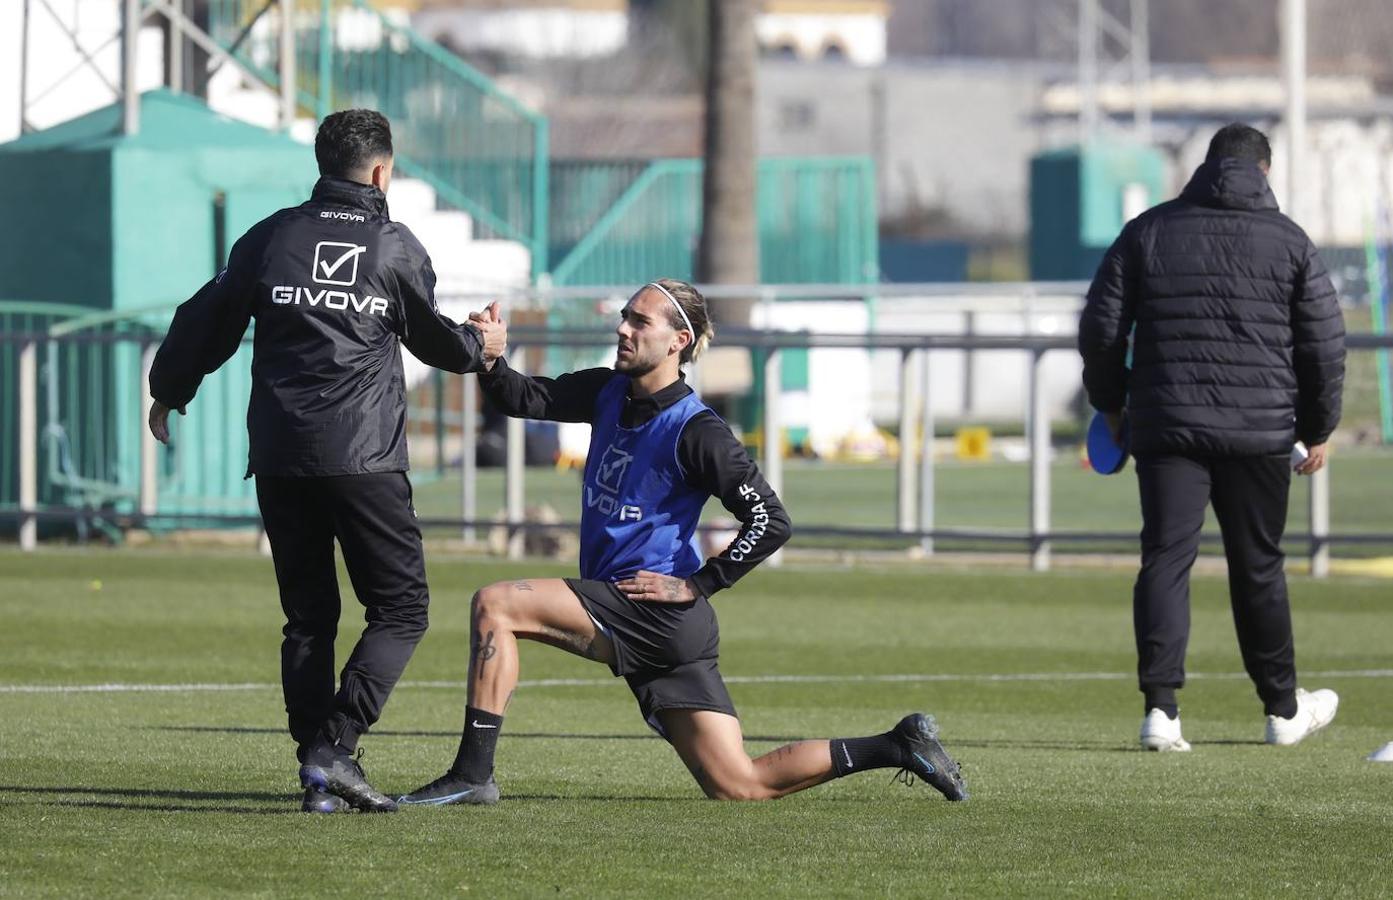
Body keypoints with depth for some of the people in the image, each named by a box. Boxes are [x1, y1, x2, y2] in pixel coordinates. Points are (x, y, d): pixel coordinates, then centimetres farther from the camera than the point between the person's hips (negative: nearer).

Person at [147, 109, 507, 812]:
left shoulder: (270, 238, 7)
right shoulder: (396, 247, 2)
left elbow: (209, 321, 16)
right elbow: (431, 338, 18)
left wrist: (168, 392, 33)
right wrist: (479, 346, 40)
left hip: (278, 459, 4)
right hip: (363, 459, -4)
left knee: (308, 615, 11)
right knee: (401, 608, 2)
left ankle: (317, 774, 4)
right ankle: (333, 747, -15)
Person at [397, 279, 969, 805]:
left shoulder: (696, 432, -11)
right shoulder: (611, 393, 13)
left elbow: (771, 521, -14)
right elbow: (527, 399, 10)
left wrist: (697, 585, -14)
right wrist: (488, 361, -10)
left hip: (655, 610, -8)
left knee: (496, 604, -16)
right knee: (740, 787, 8)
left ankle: (472, 774, -20)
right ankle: (895, 747, 16)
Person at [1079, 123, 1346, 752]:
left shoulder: (1147, 233, 5)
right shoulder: (1288, 241, 3)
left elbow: (1101, 328, 5)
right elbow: (1325, 342, 4)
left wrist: (1111, 404, 19)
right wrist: (1319, 428, 15)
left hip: (1167, 427, 0)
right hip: (1261, 430, 0)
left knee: (1165, 559, -1)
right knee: (1258, 567, 11)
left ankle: (1161, 706, -15)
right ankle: (1283, 709, 23)